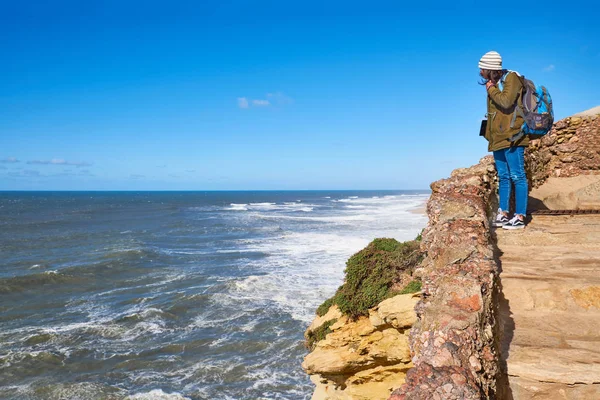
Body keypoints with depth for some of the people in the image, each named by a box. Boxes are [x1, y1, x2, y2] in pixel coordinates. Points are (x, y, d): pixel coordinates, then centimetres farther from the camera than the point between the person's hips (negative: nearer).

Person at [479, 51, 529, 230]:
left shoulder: (511, 78, -7)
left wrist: (491, 89, -8)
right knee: (503, 176, 11)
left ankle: (520, 217, -4)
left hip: (512, 137, -8)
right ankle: (503, 214, 17)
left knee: (517, 176, -6)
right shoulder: (494, 83, 15)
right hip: (498, 138, 9)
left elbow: (506, 102, -22)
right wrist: (490, 135, 15)